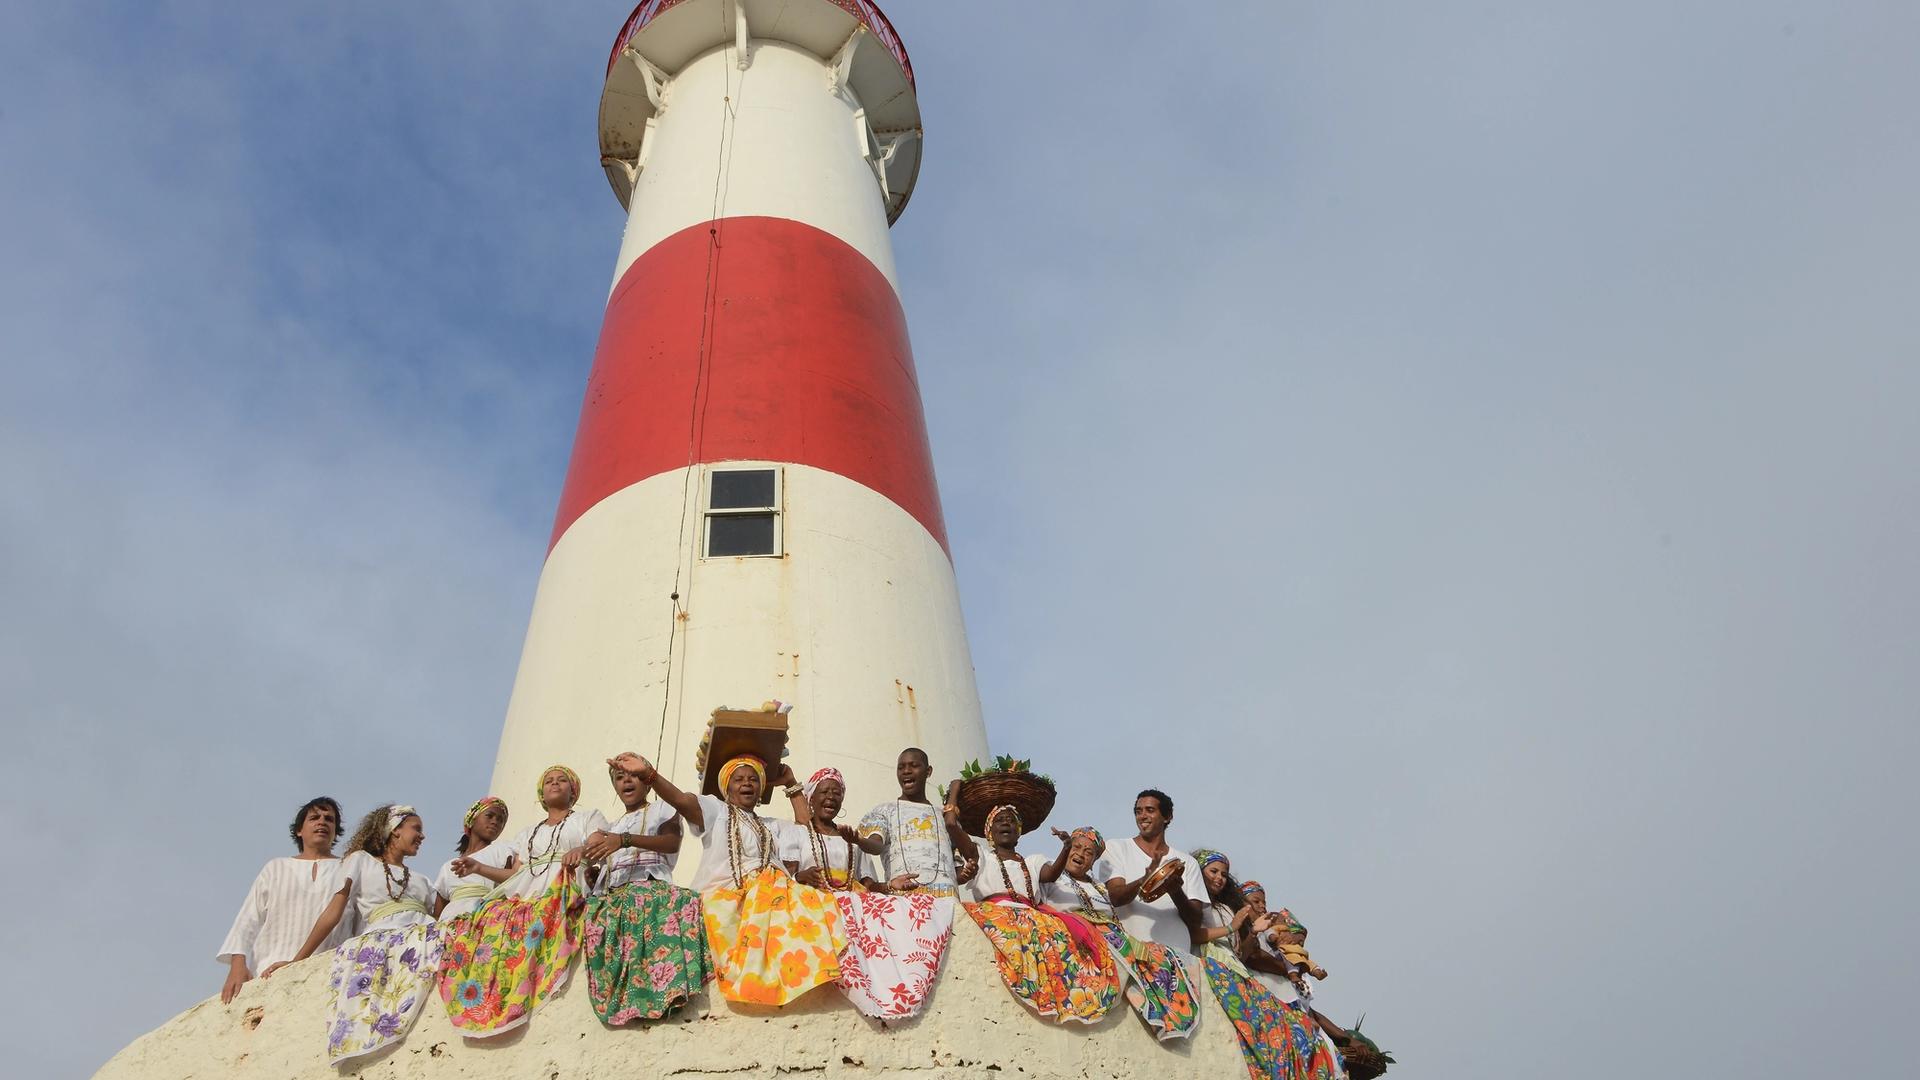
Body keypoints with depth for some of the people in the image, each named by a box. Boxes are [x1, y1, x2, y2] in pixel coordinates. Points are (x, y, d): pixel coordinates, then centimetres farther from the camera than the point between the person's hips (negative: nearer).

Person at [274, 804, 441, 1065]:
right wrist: (297, 961, 5)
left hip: (423, 935, 4)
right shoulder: (362, 860, 21)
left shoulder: (422, 882, 35)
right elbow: (333, 912, 13)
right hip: (381, 939, -3)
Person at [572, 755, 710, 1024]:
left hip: (648, 883, -6)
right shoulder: (611, 827, 37)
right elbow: (599, 870, 28)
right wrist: (584, 853, 3)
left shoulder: (660, 808, 19)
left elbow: (672, 842, -3)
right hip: (611, 893, 6)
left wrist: (625, 840, -16)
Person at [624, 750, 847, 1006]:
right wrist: (648, 773, -24)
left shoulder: (772, 827, 35)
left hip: (772, 891, 5)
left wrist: (791, 785, 32)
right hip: (726, 894, -5)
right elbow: (681, 800, -3)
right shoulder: (716, 811, 16)